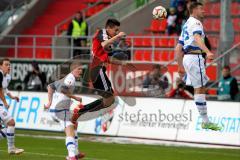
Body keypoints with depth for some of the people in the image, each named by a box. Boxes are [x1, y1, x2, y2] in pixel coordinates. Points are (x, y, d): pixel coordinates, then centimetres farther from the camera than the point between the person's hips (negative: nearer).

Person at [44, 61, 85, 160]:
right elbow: (62, 89, -26)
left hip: (54, 109, 10)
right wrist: (75, 97, -16)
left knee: (74, 124, 28)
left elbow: (50, 86, 26)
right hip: (61, 110, -10)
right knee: (70, 133, -20)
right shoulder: (71, 78, -9)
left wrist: (50, 102, 19)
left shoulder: (67, 78, 20)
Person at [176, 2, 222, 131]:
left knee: (200, 88, 12)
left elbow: (178, 48, 25)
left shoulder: (186, 25, 24)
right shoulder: (195, 22, -5)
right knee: (199, 88, -9)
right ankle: (206, 122, -9)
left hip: (186, 57, 10)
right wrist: (207, 52, -42)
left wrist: (181, 67, 28)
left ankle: (205, 121, 11)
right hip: (194, 56, -10)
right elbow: (197, 38, -27)